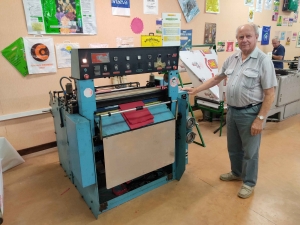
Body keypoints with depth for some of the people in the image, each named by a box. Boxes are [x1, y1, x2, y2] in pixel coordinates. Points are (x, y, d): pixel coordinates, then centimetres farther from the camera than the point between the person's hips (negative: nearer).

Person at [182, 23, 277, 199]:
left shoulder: (263, 61, -13)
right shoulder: (232, 59, 6)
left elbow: (270, 94, -14)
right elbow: (216, 79, 14)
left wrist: (260, 119, -18)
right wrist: (196, 90, 9)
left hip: (250, 113, -6)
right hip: (232, 110, 6)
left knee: (250, 151, 9)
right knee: (233, 147, 21)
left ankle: (249, 183, 30)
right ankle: (237, 173, 43)